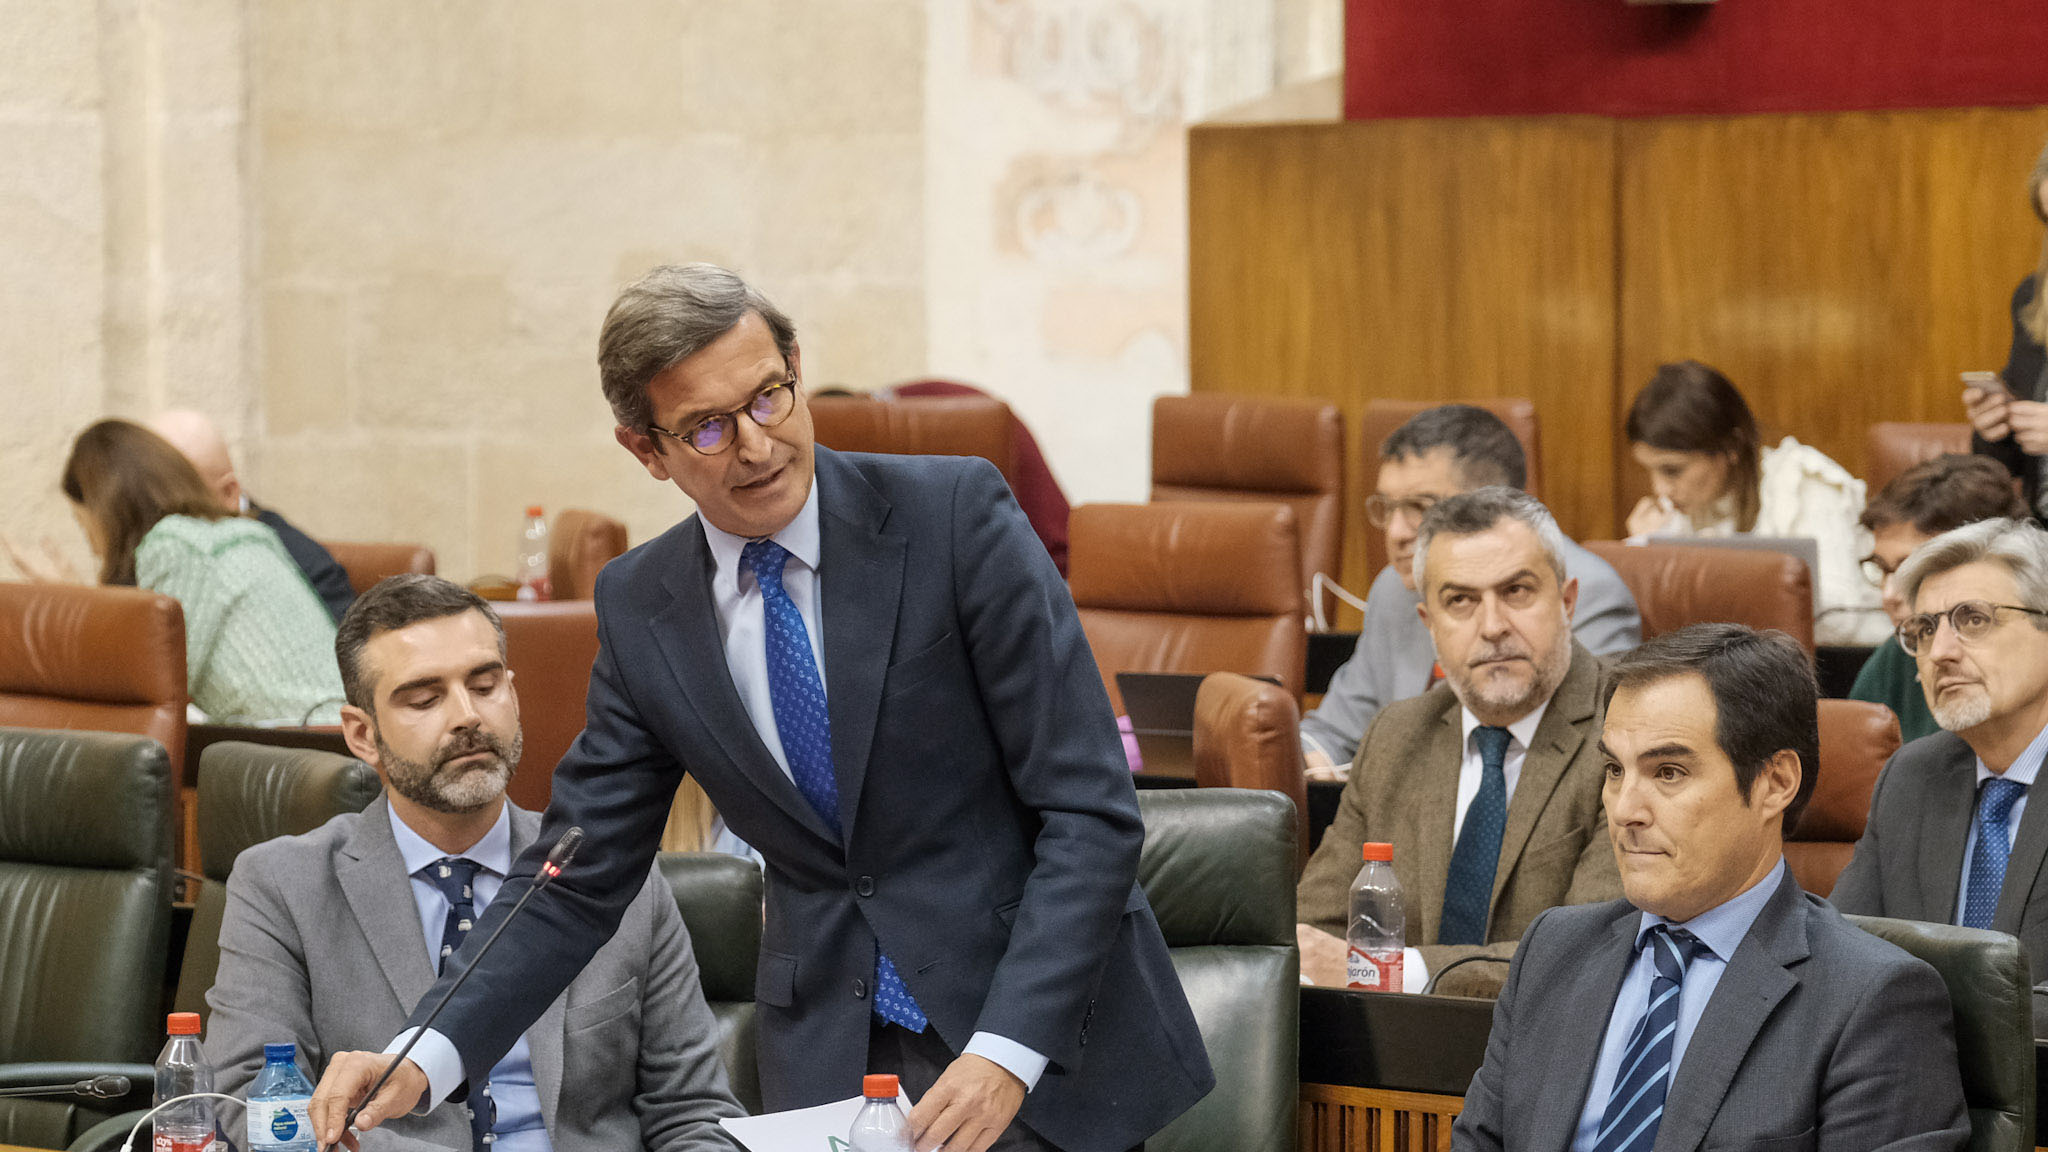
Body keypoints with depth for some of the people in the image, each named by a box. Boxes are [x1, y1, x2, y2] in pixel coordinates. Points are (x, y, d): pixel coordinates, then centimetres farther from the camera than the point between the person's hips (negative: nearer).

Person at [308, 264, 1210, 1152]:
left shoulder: (955, 515, -10)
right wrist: (426, 1059, -11)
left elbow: (1089, 809, -12)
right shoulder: (641, 608, 2)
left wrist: (1008, 1050, -23)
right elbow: (577, 880, 4)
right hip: (829, 1061, 3)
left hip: (1047, 1042, -3)